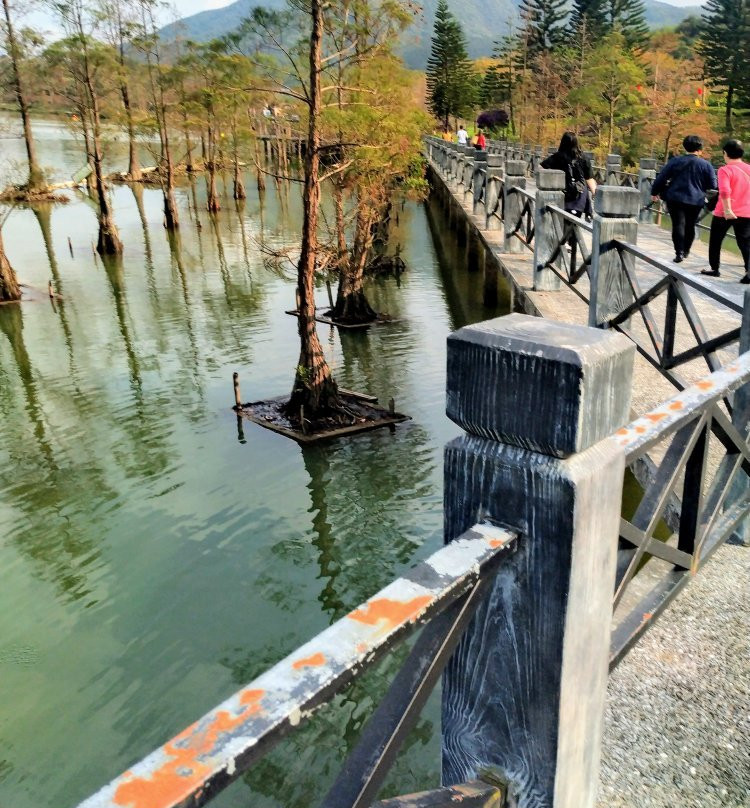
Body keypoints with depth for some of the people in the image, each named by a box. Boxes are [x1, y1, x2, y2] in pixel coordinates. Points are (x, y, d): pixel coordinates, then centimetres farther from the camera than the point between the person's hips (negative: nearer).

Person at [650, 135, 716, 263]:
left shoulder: (675, 161, -1)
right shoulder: (706, 165, -1)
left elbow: (661, 178, 1)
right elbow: (712, 185, 2)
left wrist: (655, 192, 13)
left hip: (675, 198, -1)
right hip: (696, 201, 1)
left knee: (678, 225, -2)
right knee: (690, 226, 15)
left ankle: (679, 253, -13)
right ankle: (686, 251, 27)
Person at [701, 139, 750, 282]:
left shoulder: (725, 170, -11)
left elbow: (724, 191, -25)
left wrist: (727, 210, -27)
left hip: (725, 213, -4)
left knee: (715, 241, 15)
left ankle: (714, 269, 22)